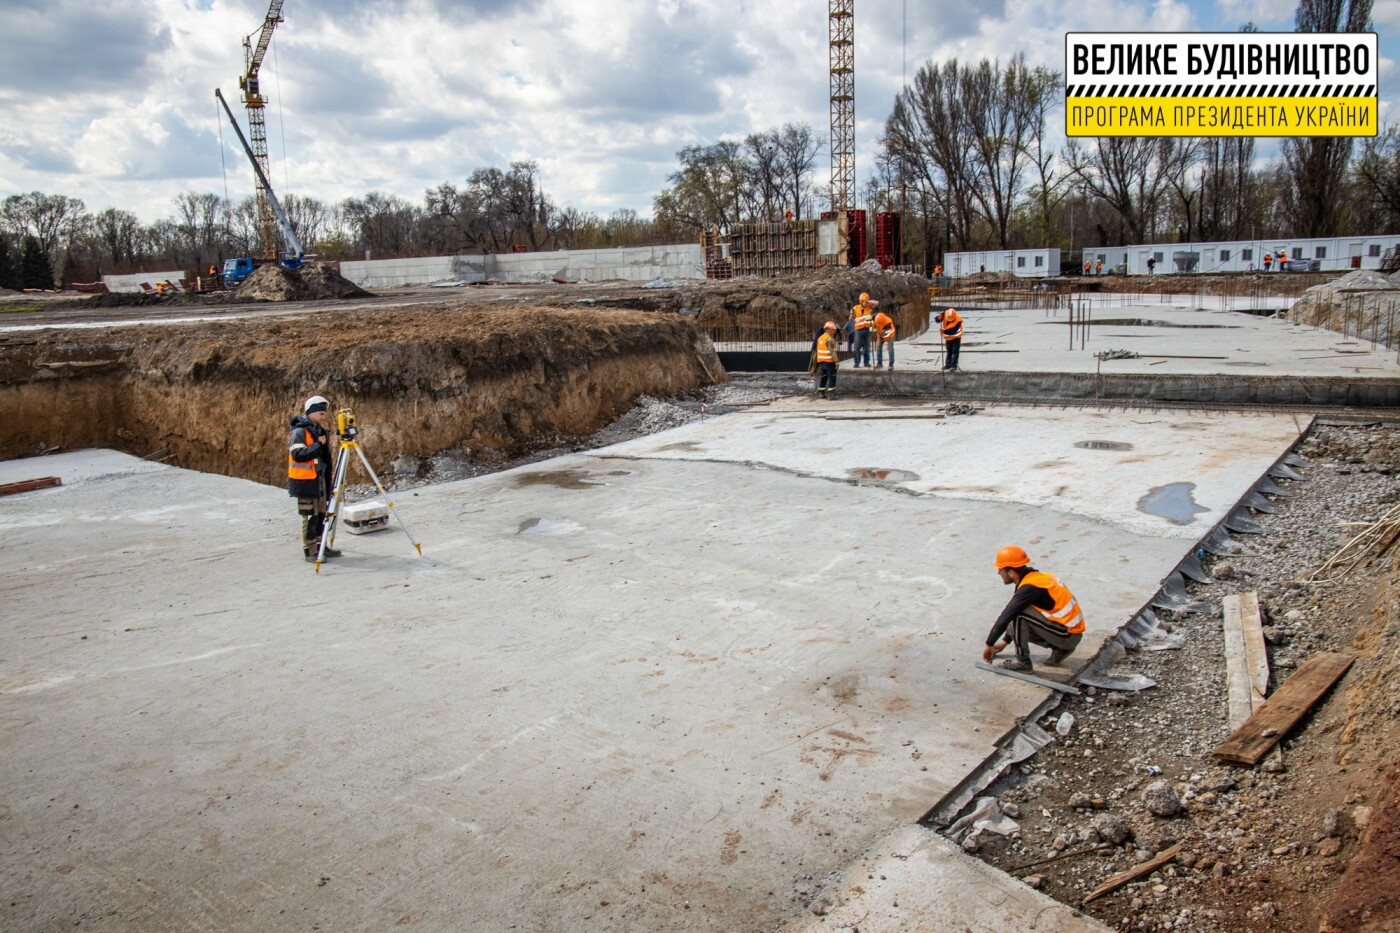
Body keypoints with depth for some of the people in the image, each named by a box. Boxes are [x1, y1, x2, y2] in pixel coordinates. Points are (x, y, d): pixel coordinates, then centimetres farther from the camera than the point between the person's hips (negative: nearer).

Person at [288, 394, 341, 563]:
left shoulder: (319, 431, 14)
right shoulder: (299, 432, -12)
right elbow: (298, 454, -24)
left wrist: (329, 473, 16)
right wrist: (318, 444, -22)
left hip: (320, 478, 8)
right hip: (305, 480, -8)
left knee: (321, 514, 12)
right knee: (310, 516, -3)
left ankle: (320, 546, 22)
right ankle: (309, 551, 4)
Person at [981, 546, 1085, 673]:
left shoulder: (1029, 587, -21)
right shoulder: (1035, 577, 7)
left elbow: (1005, 618, -21)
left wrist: (989, 644, -10)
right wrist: (1005, 641, 23)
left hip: (1068, 635, -9)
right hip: (1072, 630, 9)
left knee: (1018, 614, -18)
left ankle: (1022, 661, -8)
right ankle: (1060, 649, 13)